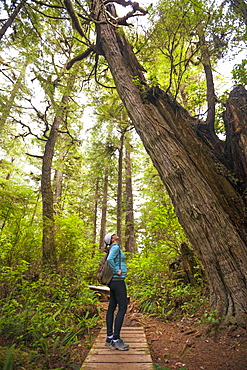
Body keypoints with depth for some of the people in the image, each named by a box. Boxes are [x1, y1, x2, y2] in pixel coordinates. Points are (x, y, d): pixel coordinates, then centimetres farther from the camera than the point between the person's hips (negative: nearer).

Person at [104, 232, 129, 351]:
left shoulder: (115, 248, 16)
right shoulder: (115, 247, -13)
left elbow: (107, 261, 25)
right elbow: (110, 259, -29)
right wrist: (117, 271, -19)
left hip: (113, 281, 9)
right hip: (118, 280, -9)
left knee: (112, 307, 12)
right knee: (122, 307, -6)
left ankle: (109, 337, 21)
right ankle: (116, 340, -2)